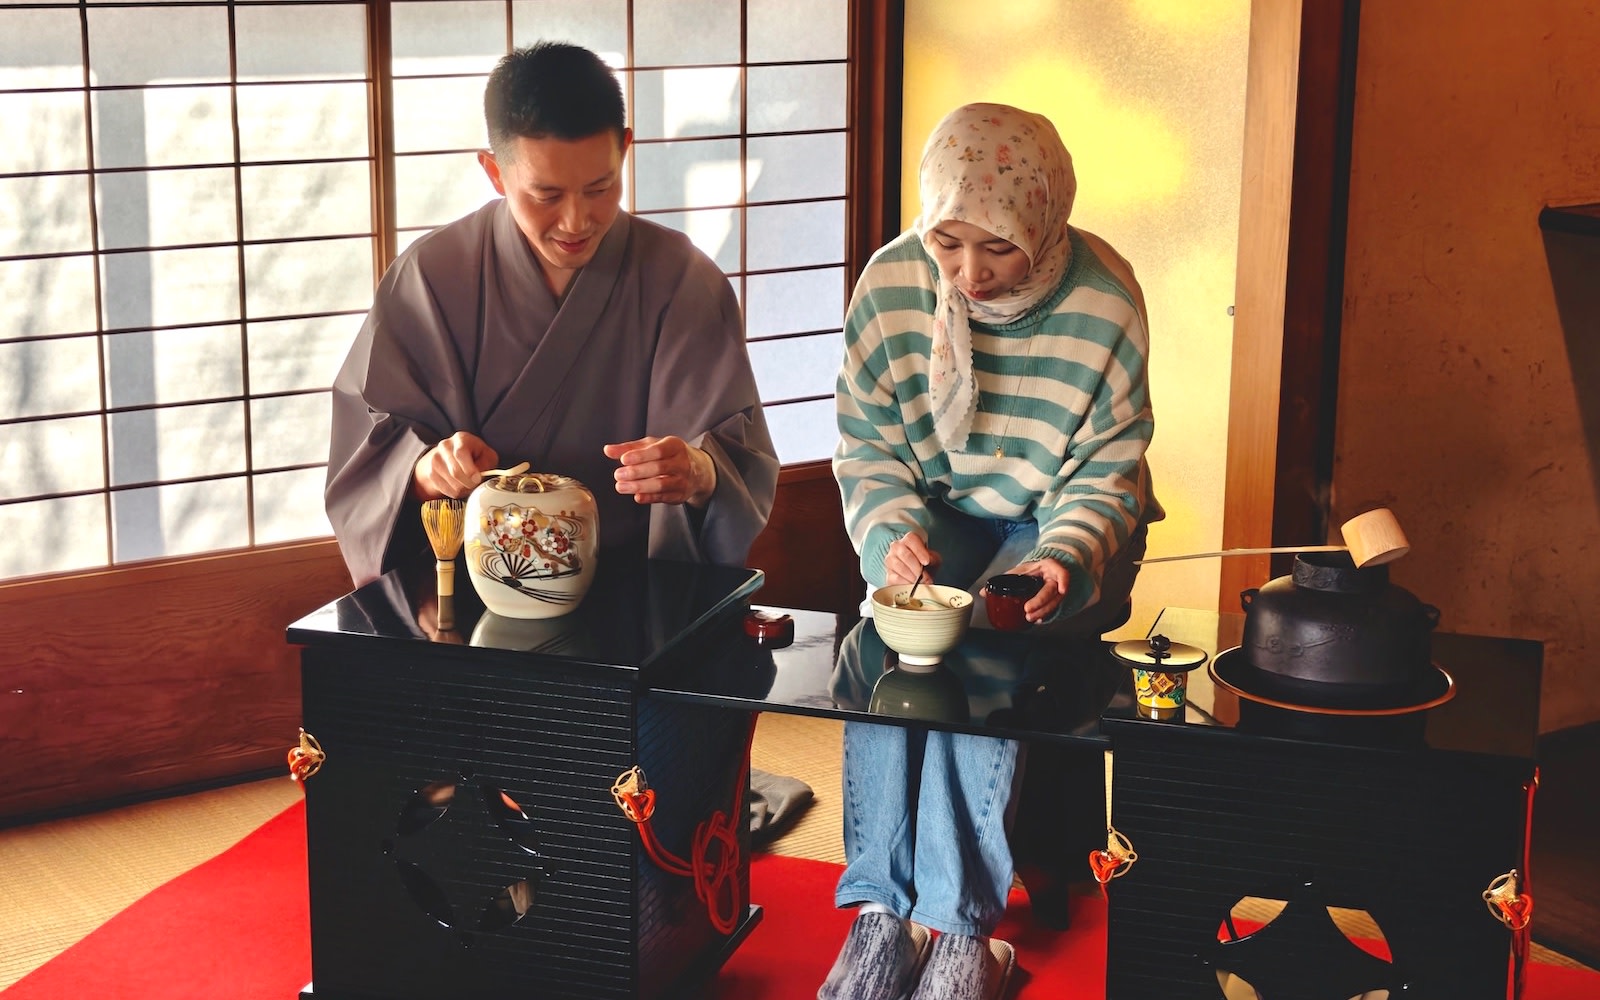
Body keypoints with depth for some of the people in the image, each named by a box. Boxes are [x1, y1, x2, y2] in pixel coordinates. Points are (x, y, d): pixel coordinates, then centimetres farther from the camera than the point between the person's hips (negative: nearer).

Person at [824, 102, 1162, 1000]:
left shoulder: (1104, 301, -18)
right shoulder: (891, 285, -12)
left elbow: (1104, 474, -11)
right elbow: (868, 447, -3)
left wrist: (1064, 563, -30)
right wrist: (893, 531, -23)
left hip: (1064, 526, -2)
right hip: (940, 513, 2)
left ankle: (964, 927, -21)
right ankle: (881, 912, -20)